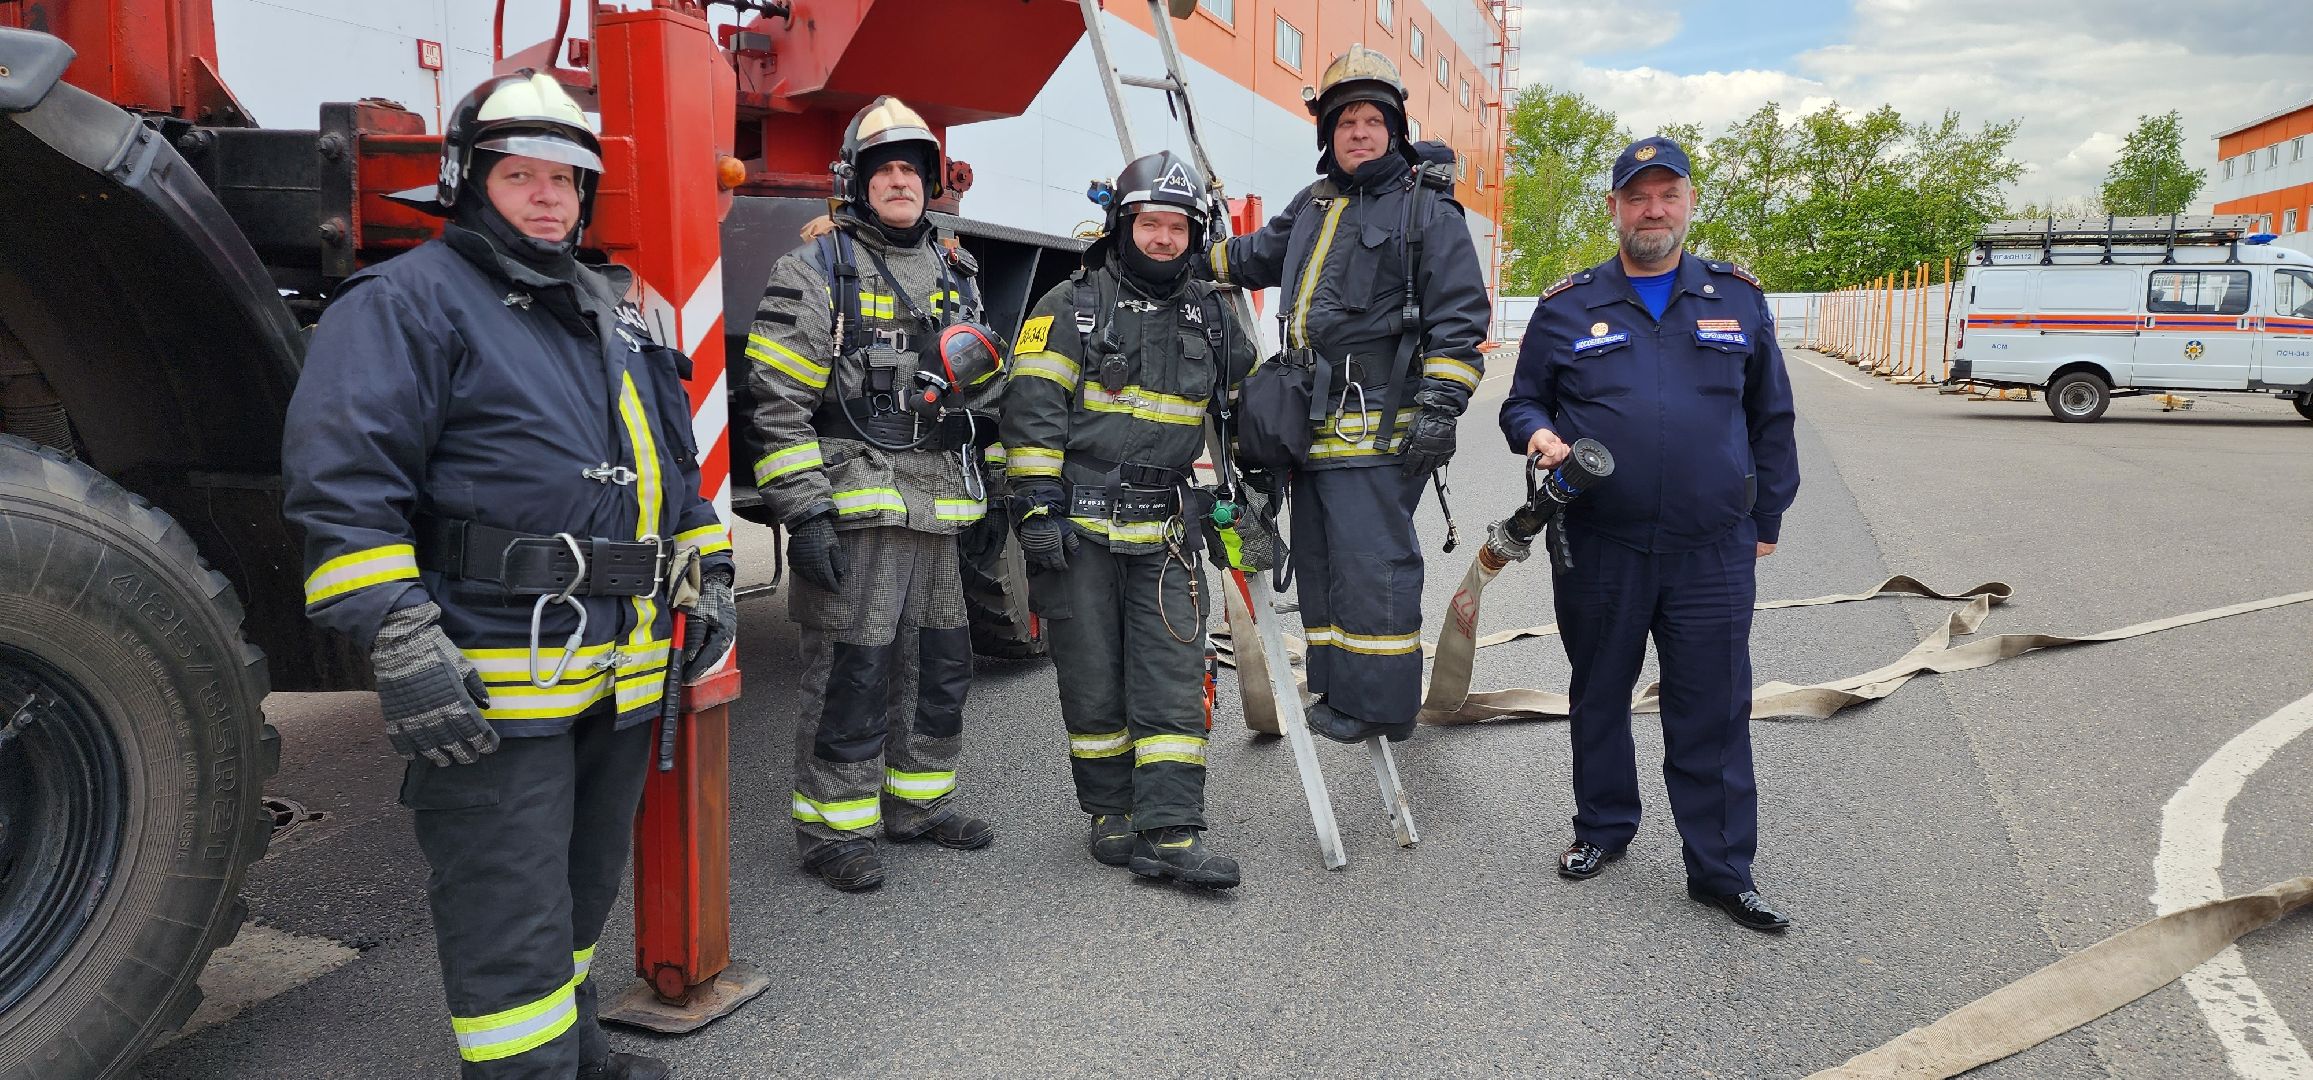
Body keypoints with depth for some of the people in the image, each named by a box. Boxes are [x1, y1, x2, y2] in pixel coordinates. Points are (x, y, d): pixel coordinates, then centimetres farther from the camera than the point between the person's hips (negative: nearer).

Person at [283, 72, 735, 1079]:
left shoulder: (614, 314, 17)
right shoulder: (408, 301, -8)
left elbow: (671, 458, 25)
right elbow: (341, 479, -17)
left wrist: (708, 572, 18)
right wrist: (402, 646, -23)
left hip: (620, 673, 8)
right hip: (493, 686, -8)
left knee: (586, 884, 22)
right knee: (511, 920, -4)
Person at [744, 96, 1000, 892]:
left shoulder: (954, 275, 15)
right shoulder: (816, 271, -5)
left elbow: (982, 394, 22)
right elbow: (778, 404, -11)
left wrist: (995, 492, 17)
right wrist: (804, 514, -17)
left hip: (938, 513, 7)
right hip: (855, 509, -6)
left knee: (943, 664, 13)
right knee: (853, 672, -3)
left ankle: (918, 802, 30)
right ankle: (833, 828, 10)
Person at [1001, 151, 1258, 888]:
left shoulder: (1209, 316, 12)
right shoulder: (1071, 307, -1)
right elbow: (1033, 409, -7)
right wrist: (1036, 508, -14)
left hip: (1162, 535, 3)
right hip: (1078, 528, -3)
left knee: (1173, 683, -3)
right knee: (1093, 683, 5)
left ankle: (1170, 833, 0)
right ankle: (1112, 817, 20)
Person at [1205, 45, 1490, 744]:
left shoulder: (1427, 210, -1)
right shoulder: (1312, 207, 20)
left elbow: (1459, 319, -7)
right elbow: (1250, 259, 37)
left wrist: (1439, 408, -15)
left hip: (1379, 427, -8)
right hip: (1313, 423, 8)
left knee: (1372, 567, -9)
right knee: (1318, 565, 12)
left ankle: (1379, 704, 0)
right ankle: (1337, 691, 22)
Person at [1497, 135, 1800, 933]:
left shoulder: (1737, 299, 8)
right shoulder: (1568, 307, 5)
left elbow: (1771, 419, 13)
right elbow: (1523, 401, 12)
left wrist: (1766, 522, 10)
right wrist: (1536, 433, -11)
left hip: (1713, 552, 0)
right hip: (1599, 546, 1)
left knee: (1713, 714, 3)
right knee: (1599, 697, 14)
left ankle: (1722, 871, 14)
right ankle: (1602, 829, 33)